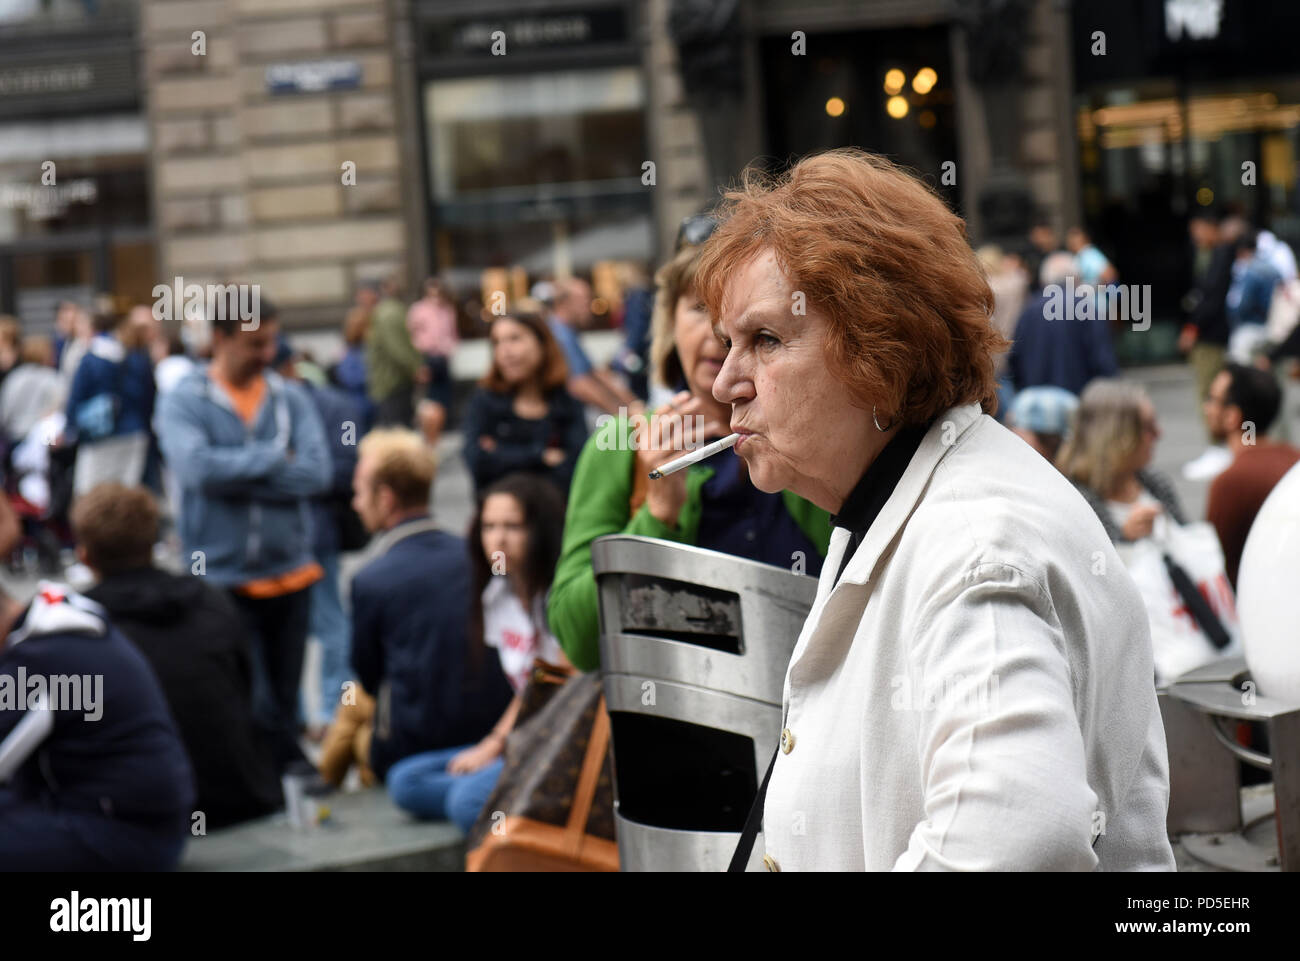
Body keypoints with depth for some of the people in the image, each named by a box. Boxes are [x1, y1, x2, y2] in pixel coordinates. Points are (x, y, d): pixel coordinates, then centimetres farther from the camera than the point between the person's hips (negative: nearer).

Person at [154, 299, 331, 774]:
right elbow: (196, 467, -20)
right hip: (220, 577, -3)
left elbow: (316, 471, -7)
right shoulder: (183, 401, -3)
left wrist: (236, 475, -13)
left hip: (289, 575, 3)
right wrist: (273, 458, -10)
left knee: (282, 703, 11)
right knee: (257, 710, -8)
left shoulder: (290, 398, 6)